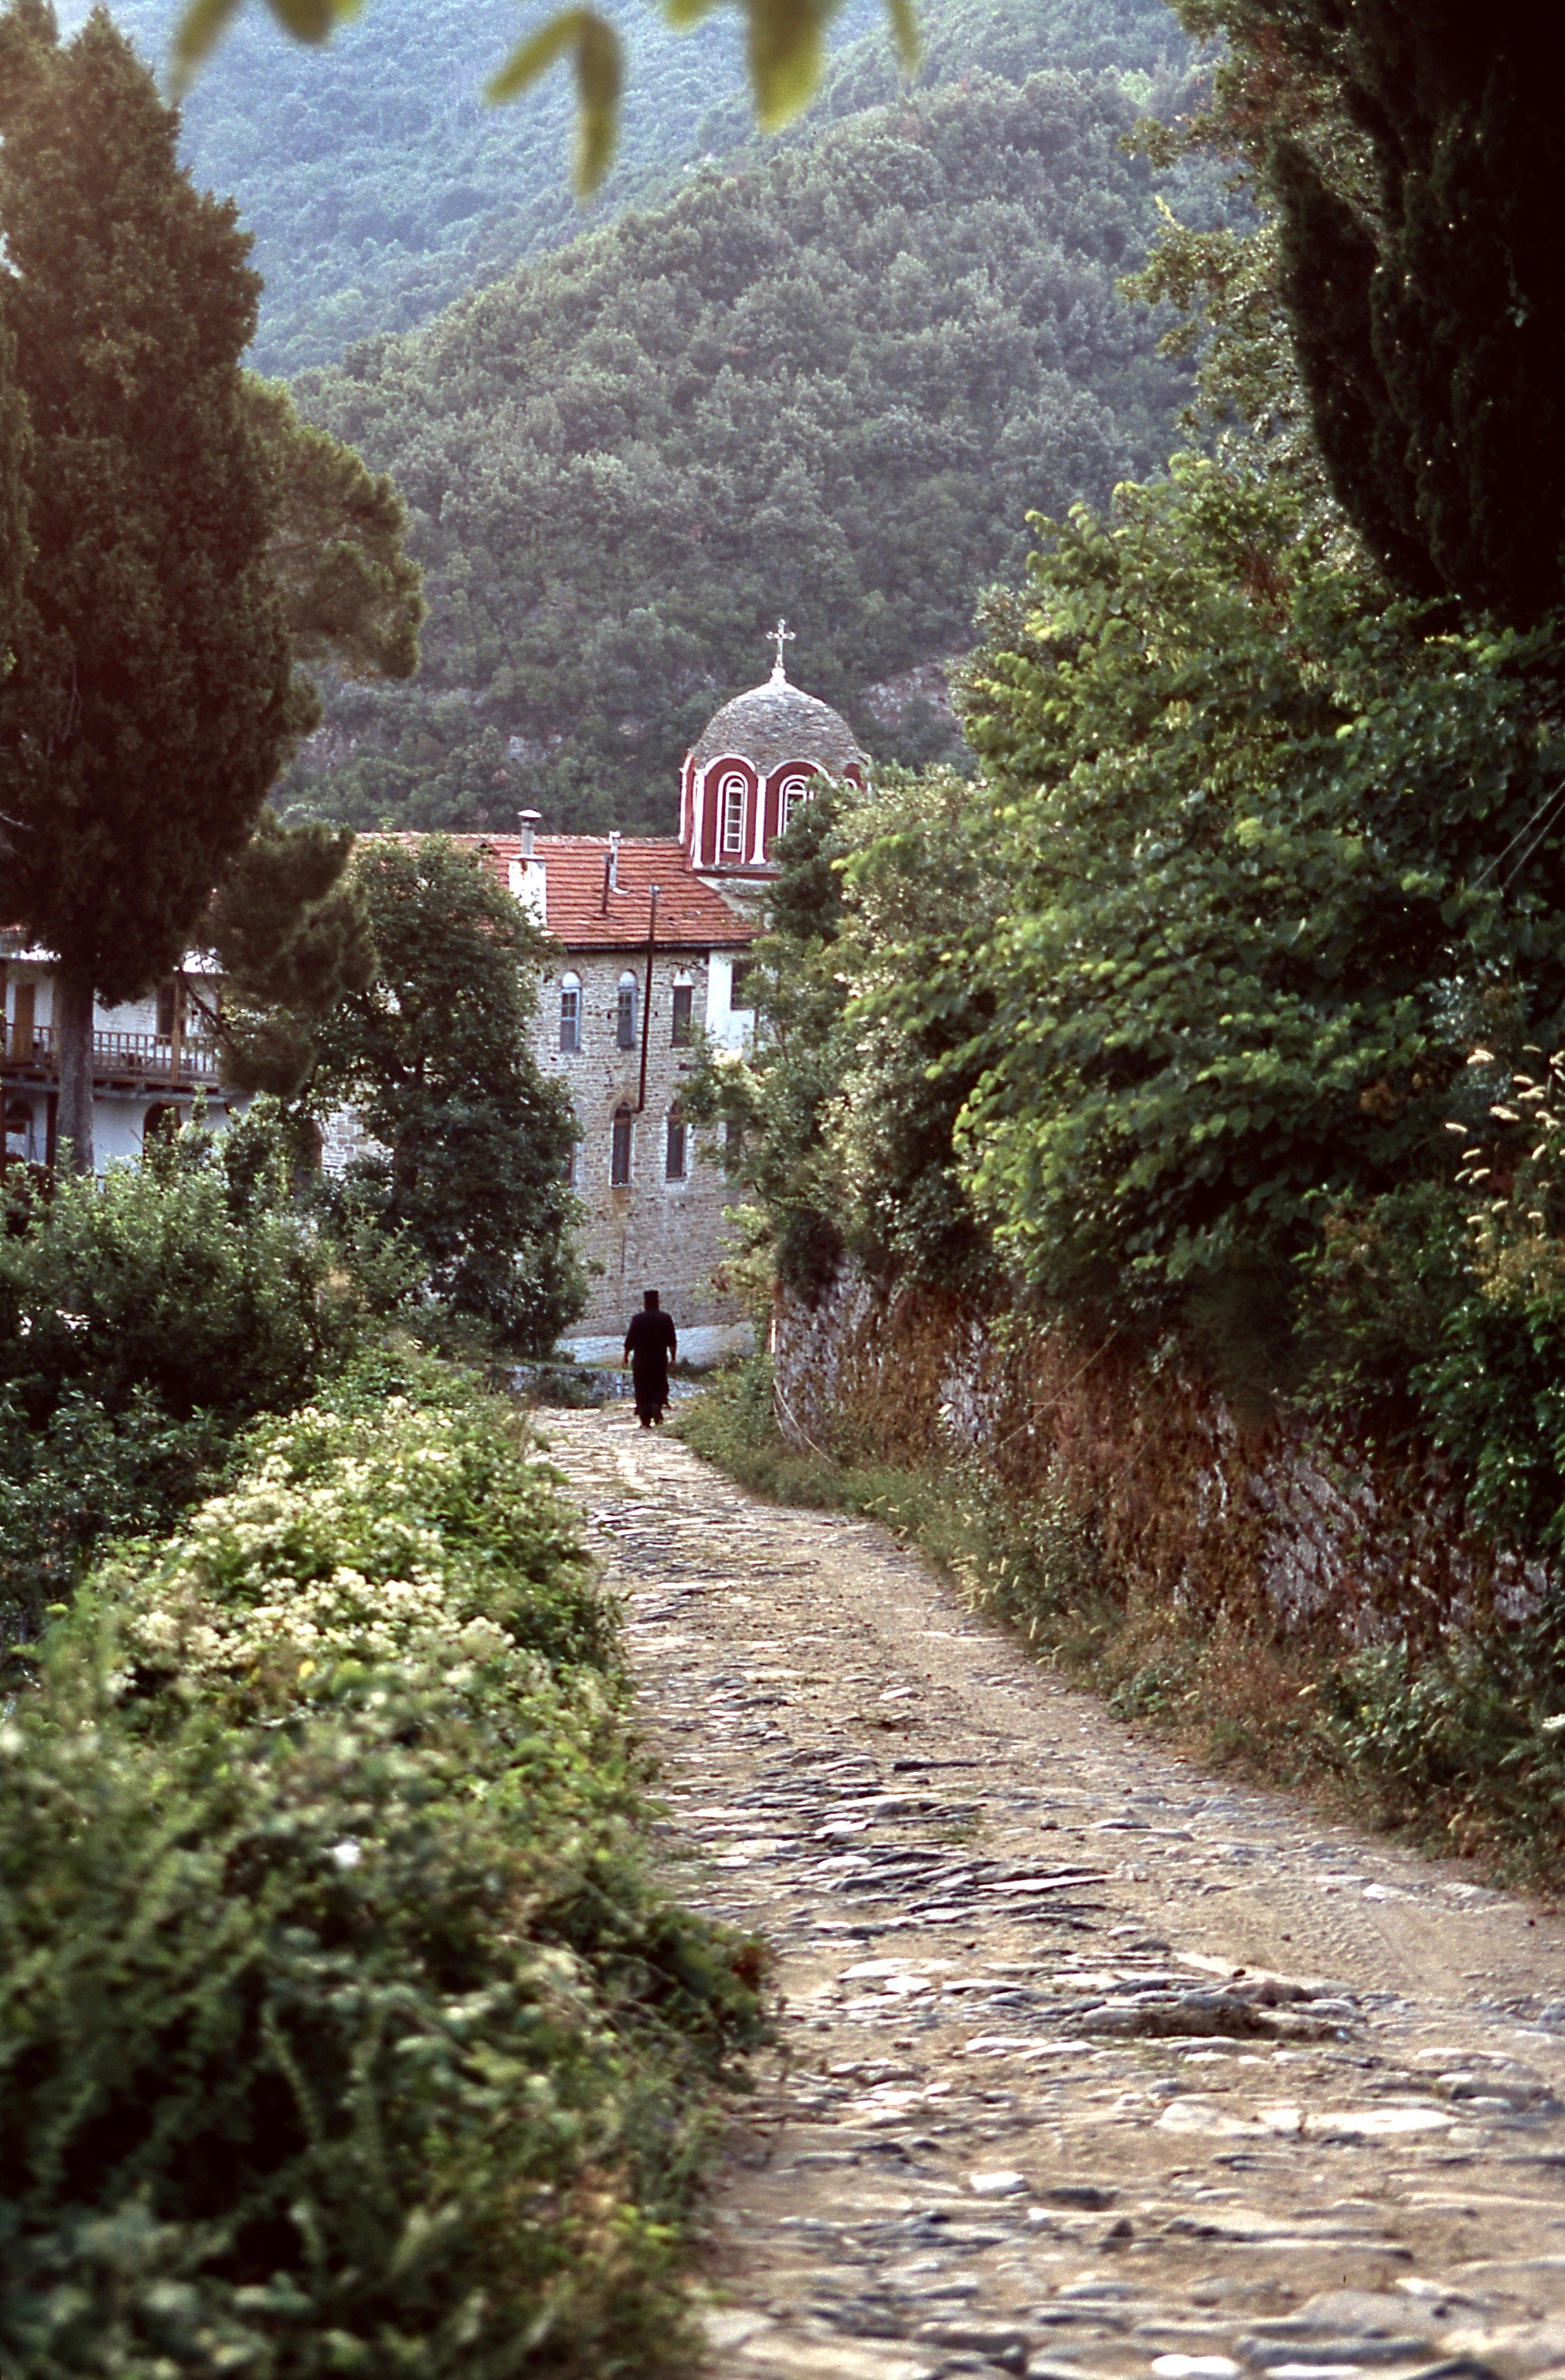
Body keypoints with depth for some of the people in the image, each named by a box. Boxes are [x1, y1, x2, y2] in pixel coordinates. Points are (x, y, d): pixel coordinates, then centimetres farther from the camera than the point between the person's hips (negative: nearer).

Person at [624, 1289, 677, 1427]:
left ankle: (645, 1420, -1)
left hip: (641, 1360, -2)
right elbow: (673, 1341, 0)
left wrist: (626, 1355, 9)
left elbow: (630, 1341, -5)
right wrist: (673, 1357, 10)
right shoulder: (666, 1318, -1)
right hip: (660, 1360, 2)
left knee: (643, 1390, 4)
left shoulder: (637, 1319, -8)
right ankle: (657, 1404, -14)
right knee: (660, 1387, 15)